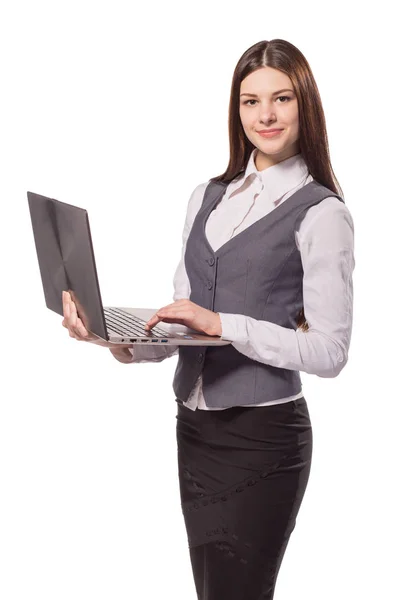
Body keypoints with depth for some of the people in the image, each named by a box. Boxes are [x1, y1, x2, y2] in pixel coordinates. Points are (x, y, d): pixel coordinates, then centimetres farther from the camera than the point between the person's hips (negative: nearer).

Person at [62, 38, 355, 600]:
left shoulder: (321, 214, -8)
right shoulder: (208, 197, 11)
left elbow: (328, 351, -13)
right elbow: (185, 319, 10)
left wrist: (222, 323, -20)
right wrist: (116, 337, -8)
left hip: (262, 434, -6)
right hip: (194, 426, 6)